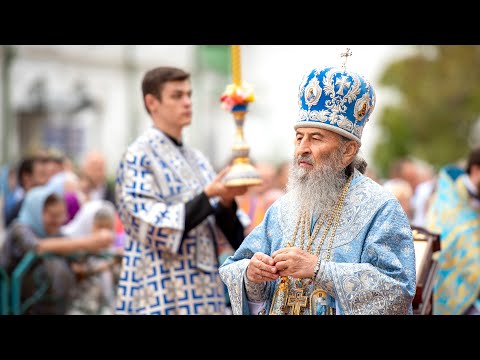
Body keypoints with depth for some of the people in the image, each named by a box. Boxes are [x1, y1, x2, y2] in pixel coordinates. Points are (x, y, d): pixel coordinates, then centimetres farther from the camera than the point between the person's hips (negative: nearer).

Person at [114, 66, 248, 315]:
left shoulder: (197, 159, 14)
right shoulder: (139, 157, -6)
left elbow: (213, 226, 12)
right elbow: (150, 226, -14)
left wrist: (226, 201, -9)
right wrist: (208, 196, -19)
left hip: (203, 284, 7)